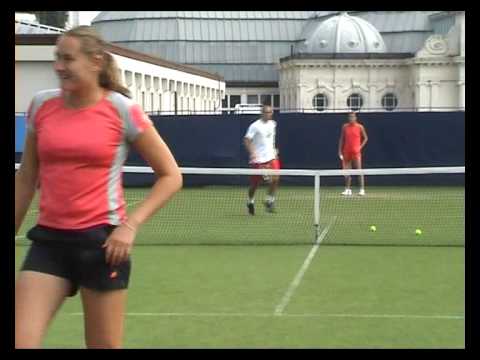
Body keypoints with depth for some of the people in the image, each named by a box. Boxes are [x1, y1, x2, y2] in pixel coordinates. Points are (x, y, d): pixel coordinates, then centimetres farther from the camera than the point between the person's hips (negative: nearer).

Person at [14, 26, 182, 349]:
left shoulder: (122, 110, -6)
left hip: (103, 240, -3)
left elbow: (171, 176, -1)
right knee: (20, 340, -6)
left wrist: (131, 225, -12)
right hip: (49, 239, 3)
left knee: (104, 345, 7)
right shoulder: (41, 105, 5)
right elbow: (26, 179, 16)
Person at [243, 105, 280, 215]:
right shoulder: (255, 126, -11)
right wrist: (252, 153, -26)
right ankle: (251, 202, 29)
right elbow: (246, 140, -15)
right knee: (255, 183, 4)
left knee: (275, 179, -13)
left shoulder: (273, 124, 9)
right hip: (258, 159, -5)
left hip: (271, 157, 5)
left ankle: (269, 200, 3)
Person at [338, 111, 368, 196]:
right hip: (346, 152, 3)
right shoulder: (345, 127, 7)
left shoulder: (360, 127, 0)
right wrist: (340, 150, 4)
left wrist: (360, 147, -4)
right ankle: (348, 189, 13)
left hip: (356, 152, -3)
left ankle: (362, 189, -5)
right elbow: (341, 139, 10)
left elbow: (365, 138, 7)